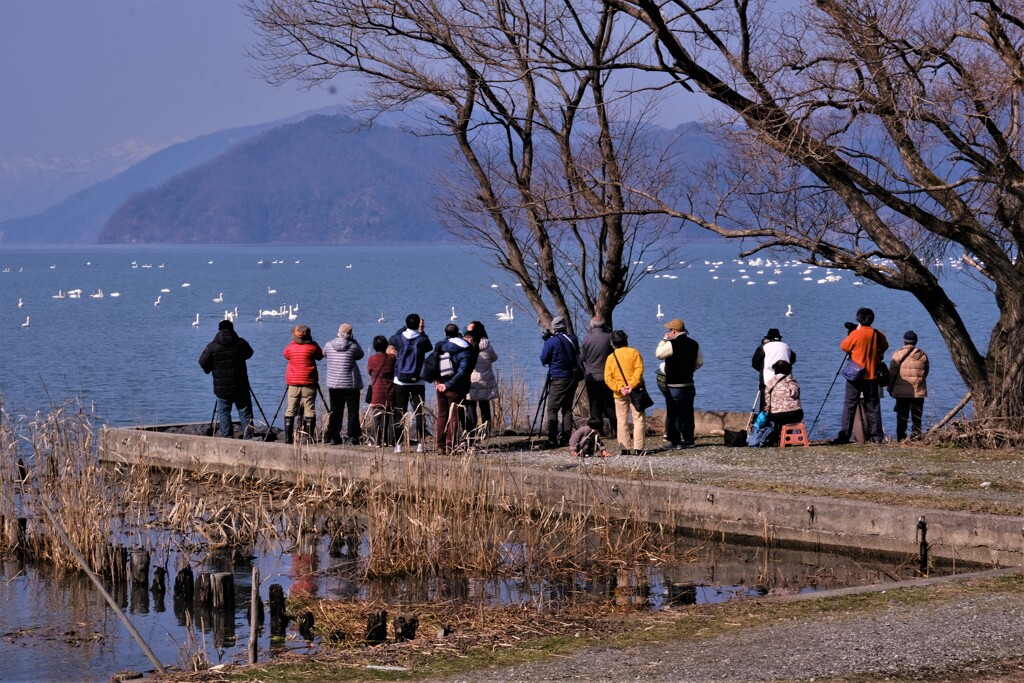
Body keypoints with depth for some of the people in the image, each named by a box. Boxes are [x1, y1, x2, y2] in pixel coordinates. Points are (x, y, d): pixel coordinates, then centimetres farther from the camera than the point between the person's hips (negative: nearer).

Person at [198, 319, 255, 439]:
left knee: (223, 412, 7)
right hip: (241, 387, 1)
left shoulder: (212, 347, -7)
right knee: (245, 412, 6)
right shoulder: (241, 343, -3)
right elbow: (249, 353, 16)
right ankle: (248, 438, 2)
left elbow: (203, 362, 0)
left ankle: (227, 438, 1)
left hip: (222, 388, -1)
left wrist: (209, 369, 19)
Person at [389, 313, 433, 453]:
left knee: (400, 414, 4)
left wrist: (406, 327, 24)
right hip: (418, 382, -1)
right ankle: (420, 443, -2)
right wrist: (421, 331, 22)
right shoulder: (422, 340, -5)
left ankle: (398, 443, 1)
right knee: (419, 413, 2)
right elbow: (429, 347, 17)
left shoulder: (399, 339, -2)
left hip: (400, 382, 1)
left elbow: (391, 340, 21)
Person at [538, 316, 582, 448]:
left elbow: (543, 360, -4)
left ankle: (552, 440, -12)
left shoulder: (551, 342, -12)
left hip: (558, 379, -6)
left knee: (552, 409, -4)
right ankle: (566, 438, 10)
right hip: (572, 377, 6)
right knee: (567, 409, 12)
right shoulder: (573, 339, 3)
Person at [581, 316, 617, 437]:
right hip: (606, 377, 0)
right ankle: (616, 429, 5)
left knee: (595, 406, 5)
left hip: (591, 377, 0)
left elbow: (583, 357, 4)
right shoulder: (608, 337, -7)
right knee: (610, 405, 8)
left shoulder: (586, 339, -4)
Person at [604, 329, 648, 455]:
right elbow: (639, 370, -12)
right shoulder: (634, 352, 1)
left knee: (622, 421, 8)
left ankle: (625, 449, 4)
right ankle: (637, 448, -7)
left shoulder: (611, 357, 6)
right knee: (639, 419, 2)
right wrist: (632, 385, -16)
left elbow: (608, 378, -4)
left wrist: (619, 388, -10)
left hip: (619, 394, 2)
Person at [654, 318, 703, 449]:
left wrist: (664, 340, 6)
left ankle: (676, 442, -1)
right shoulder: (694, 344, 5)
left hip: (674, 385, -6)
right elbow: (699, 362, 12)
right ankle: (689, 440, 18)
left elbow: (658, 354, -5)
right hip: (689, 383, 6)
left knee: (674, 414, 0)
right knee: (688, 413, 13)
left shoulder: (672, 344, -16)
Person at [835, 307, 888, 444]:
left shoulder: (856, 334, -12)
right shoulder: (878, 334, 1)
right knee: (873, 406, 8)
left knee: (850, 405, 0)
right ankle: (877, 436, 6)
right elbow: (884, 347, 17)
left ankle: (844, 436, -5)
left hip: (856, 375, -3)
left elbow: (844, 346, 1)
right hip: (872, 376, 3)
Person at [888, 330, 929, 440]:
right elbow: (925, 373, 11)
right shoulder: (922, 355, 3)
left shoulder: (898, 355, -6)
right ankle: (916, 436, 4)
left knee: (902, 416, 3)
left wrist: (890, 388, 5)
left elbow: (892, 373, -6)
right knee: (917, 417, 8)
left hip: (902, 392, -2)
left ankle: (901, 438, 1)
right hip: (918, 392, 2)